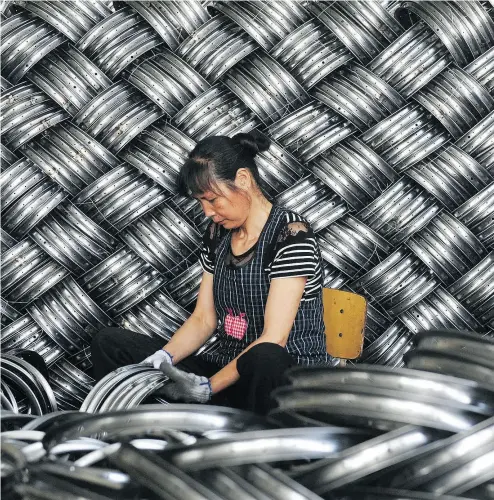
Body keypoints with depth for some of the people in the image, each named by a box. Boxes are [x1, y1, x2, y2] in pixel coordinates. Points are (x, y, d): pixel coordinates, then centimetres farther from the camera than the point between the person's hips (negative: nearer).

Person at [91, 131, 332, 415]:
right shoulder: (218, 234, 8)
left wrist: (208, 388, -24)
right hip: (225, 368, 7)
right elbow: (203, 319, 9)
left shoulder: (291, 234, -14)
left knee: (264, 359, -44)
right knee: (109, 343, -3)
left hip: (291, 376, -6)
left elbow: (273, 339, -20)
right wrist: (162, 359, -9)